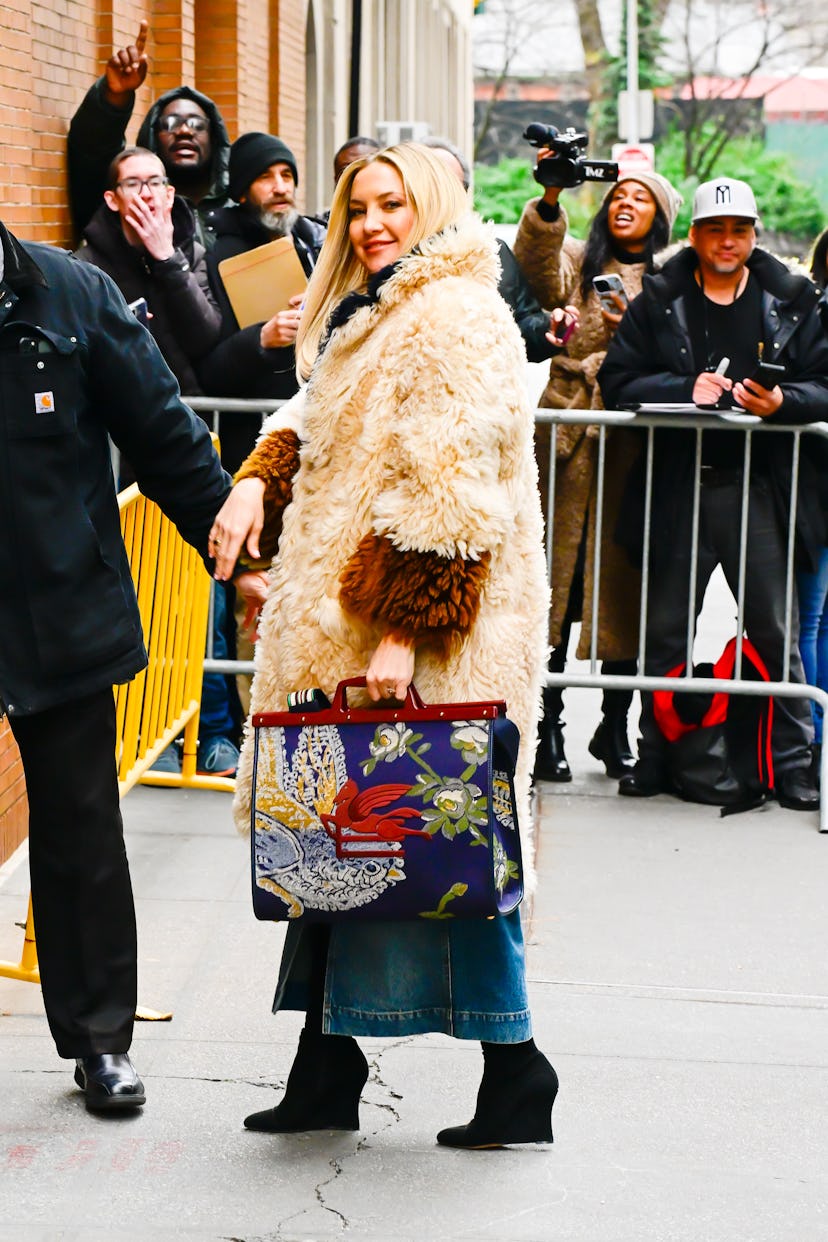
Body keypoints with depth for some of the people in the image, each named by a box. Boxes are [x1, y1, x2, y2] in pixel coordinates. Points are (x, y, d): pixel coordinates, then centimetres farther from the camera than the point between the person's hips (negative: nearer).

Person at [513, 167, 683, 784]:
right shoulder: (578, 261, 12)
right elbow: (540, 268, -10)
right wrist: (550, 199, -23)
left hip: (635, 440, 0)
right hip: (572, 433, 0)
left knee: (624, 581, 3)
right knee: (559, 576, -3)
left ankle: (615, 727, 15)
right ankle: (547, 725, 3)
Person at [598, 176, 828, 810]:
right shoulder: (659, 300, 6)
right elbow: (619, 379, 0)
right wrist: (686, 389, -15)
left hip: (760, 489, 0)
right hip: (677, 488, 0)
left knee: (775, 629, 1)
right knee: (667, 628, 7)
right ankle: (656, 753, 18)